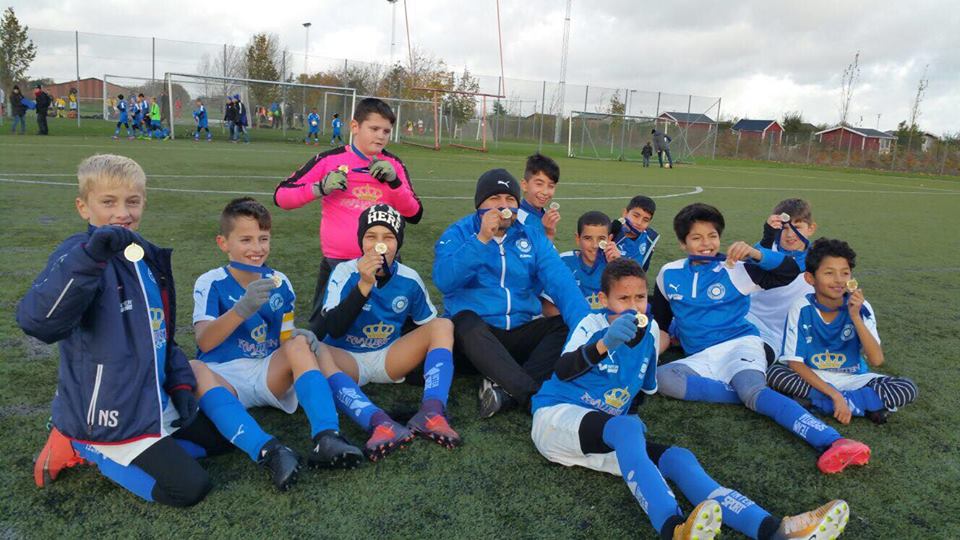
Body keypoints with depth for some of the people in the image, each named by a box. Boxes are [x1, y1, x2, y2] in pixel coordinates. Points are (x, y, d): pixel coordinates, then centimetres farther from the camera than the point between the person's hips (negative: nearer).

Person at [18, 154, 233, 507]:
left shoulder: (149, 259, 7)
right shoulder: (80, 253, -18)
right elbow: (37, 321, -38)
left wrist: (180, 383, 6)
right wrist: (90, 256, -50)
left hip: (153, 404, 8)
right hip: (107, 417, -8)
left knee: (219, 437, 20)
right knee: (190, 488, -10)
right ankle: (86, 450, 6)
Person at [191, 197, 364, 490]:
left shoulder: (279, 282, 9)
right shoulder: (211, 283, -2)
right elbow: (204, 342, -16)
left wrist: (300, 337, -13)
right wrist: (242, 308, -35)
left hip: (269, 375, 3)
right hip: (223, 377, -2)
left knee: (299, 344, -25)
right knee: (194, 370, -34)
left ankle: (326, 439, -42)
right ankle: (269, 451, -52)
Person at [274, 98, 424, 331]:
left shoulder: (394, 165, 4)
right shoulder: (330, 159, -3)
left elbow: (414, 215, 1)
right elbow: (281, 196, -1)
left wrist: (394, 182, -13)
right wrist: (319, 188, -17)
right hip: (336, 263, -1)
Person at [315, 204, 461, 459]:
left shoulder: (409, 279, -3)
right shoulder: (346, 272, -10)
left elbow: (428, 326, 11)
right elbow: (332, 330, -23)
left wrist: (422, 357, -8)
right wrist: (364, 285, -32)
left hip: (390, 358, 3)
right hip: (347, 359, -3)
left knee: (443, 325, -17)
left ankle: (432, 412, -39)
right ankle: (380, 423, -53)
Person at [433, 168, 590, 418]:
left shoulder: (532, 235, 9)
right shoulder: (458, 234, 1)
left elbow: (560, 281, -6)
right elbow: (444, 280, -17)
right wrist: (481, 240, -23)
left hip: (521, 332, 4)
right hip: (473, 332, -3)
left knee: (567, 325, -19)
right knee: (466, 322, -35)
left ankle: (506, 391, -33)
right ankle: (535, 396, -40)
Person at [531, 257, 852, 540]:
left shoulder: (649, 330, 9)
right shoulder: (593, 324, -7)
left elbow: (644, 387, 26)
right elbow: (562, 371, -28)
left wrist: (632, 409, 9)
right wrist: (605, 344, -43)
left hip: (610, 439, 5)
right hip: (557, 417, -5)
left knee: (679, 459, -20)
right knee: (627, 426, -37)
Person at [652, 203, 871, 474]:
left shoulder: (735, 269, 2)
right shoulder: (668, 275, 10)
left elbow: (790, 272, -7)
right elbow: (661, 323, 22)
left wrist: (755, 254, -23)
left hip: (740, 345, -3)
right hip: (700, 359, 3)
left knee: (753, 390, -36)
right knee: (660, 378, -29)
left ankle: (831, 441, -54)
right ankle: (748, 393, -27)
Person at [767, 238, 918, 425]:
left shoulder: (860, 307, -11)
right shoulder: (802, 308, -15)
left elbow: (876, 360, -18)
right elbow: (795, 363, -17)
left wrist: (856, 317, -27)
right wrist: (834, 394, -26)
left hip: (852, 379, 2)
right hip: (812, 377, -1)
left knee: (908, 389, -19)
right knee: (773, 373, -31)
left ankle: (822, 402, -21)